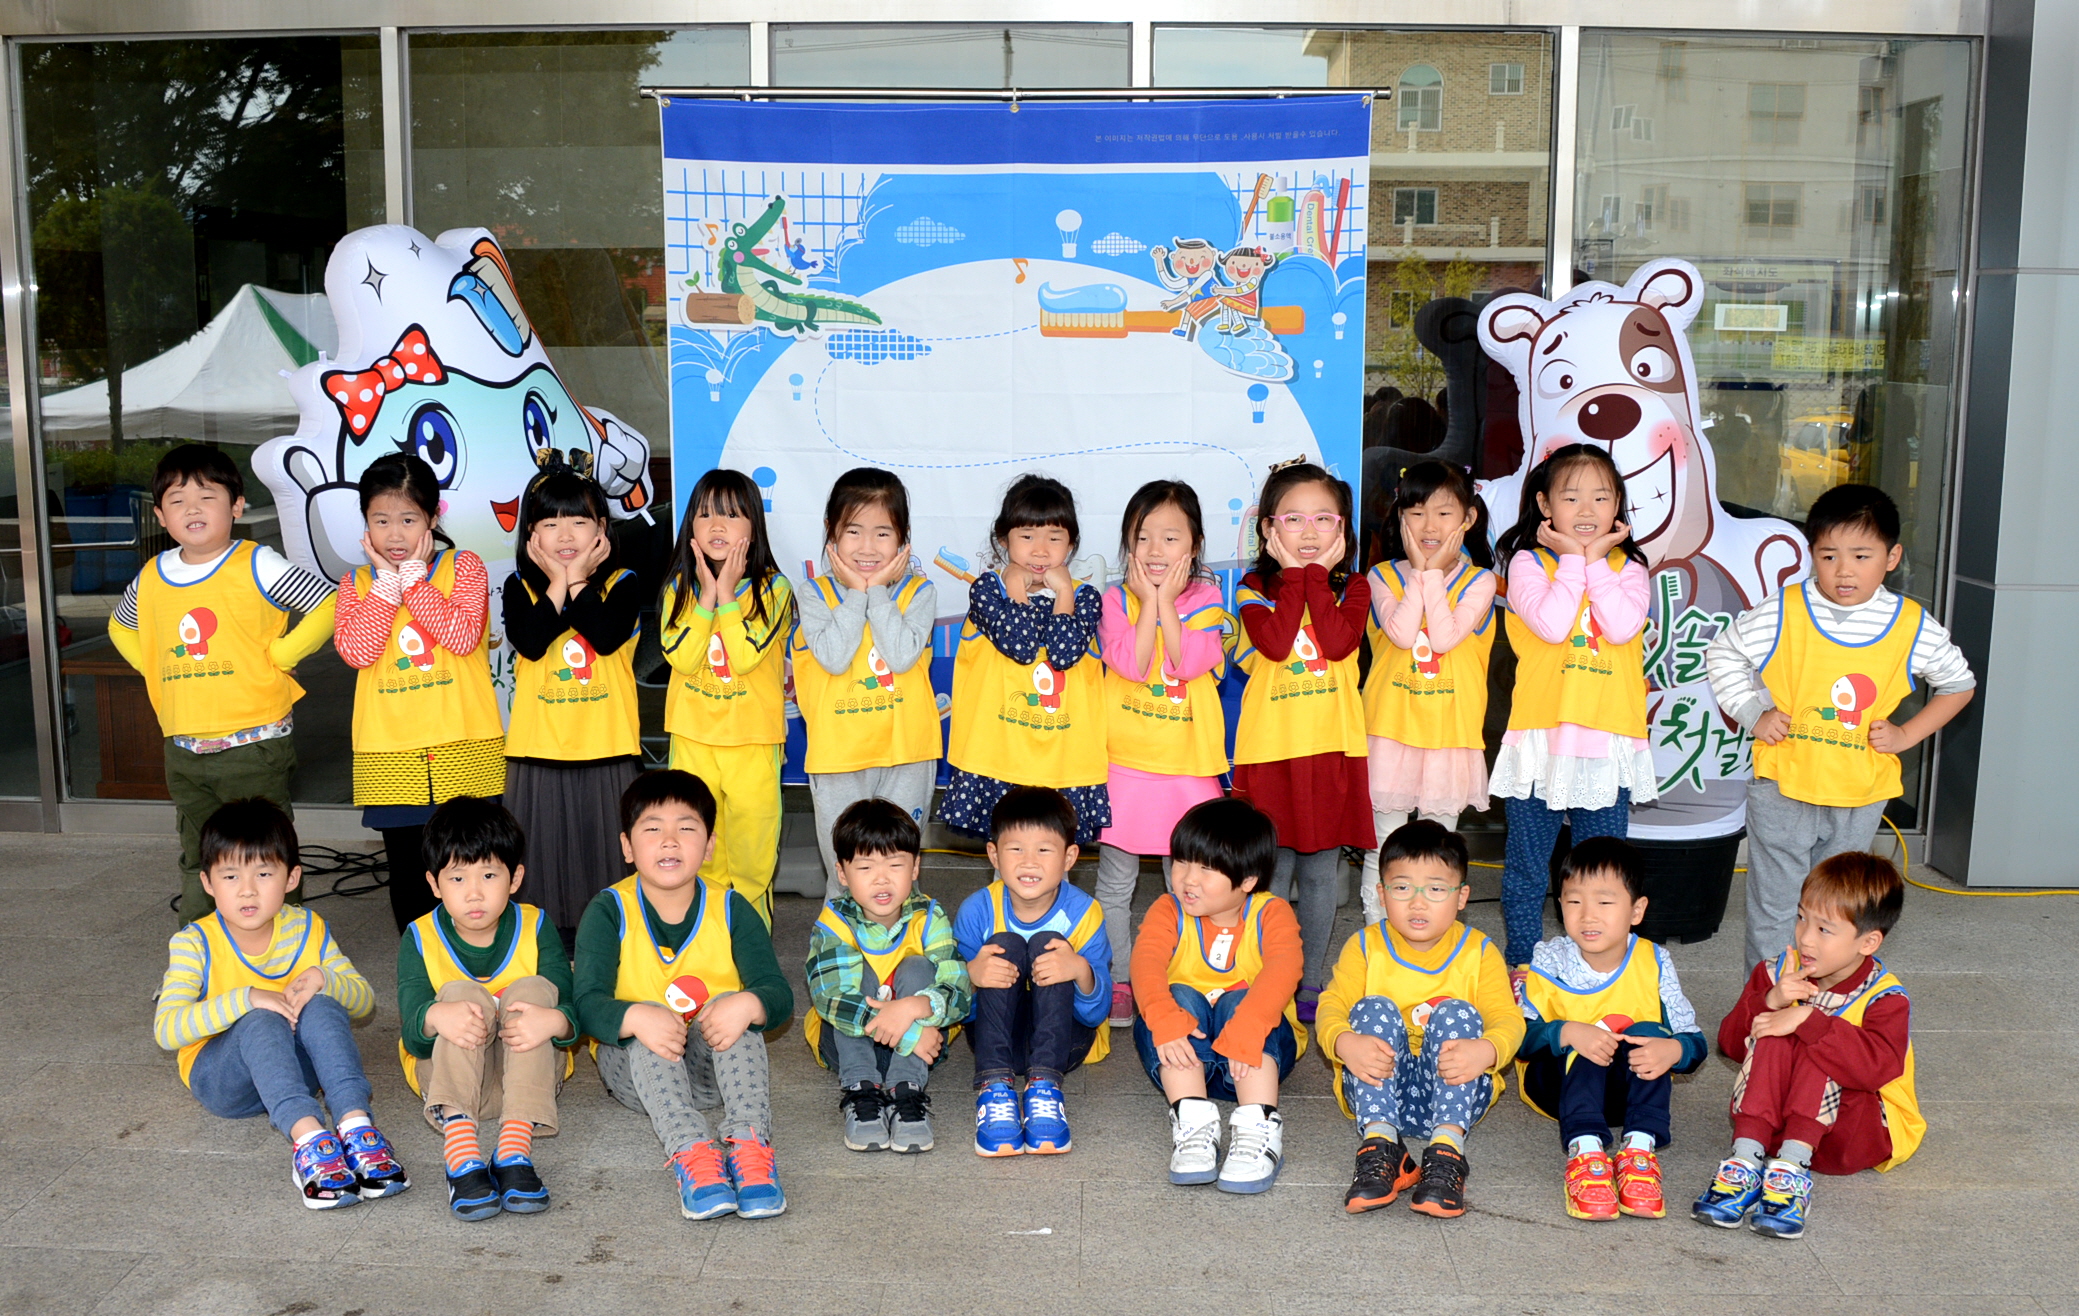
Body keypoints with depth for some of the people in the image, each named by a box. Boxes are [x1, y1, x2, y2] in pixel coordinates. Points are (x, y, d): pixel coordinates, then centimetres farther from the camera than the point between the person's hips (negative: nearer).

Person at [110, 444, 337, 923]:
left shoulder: (256, 566, -8)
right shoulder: (152, 578, 8)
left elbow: (328, 604, -12)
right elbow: (120, 626, 28)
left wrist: (278, 655, -12)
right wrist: (154, 668, 12)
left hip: (254, 743, -5)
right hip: (184, 751, 5)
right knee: (197, 862, 16)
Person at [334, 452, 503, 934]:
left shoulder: (464, 567, 2)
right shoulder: (356, 583, 8)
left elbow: (463, 636, -15)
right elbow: (355, 650, -9)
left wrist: (413, 575, -10)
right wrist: (387, 582, -8)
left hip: (463, 748, -2)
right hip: (390, 754, 2)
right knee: (407, 871, 8)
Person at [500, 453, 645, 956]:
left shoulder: (621, 584, 3)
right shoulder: (520, 586, 5)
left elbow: (607, 636, -17)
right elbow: (529, 642, -14)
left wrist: (577, 581, -12)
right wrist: (556, 583, -11)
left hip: (607, 747, -1)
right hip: (538, 748, 1)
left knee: (605, 849, 5)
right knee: (544, 855, 5)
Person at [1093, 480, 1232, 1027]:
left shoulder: (1205, 599, 0)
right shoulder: (1115, 600, -1)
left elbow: (1191, 663, -16)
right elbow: (1131, 663, -17)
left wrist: (1167, 603, -14)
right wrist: (1149, 599, -14)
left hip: (1187, 763, 0)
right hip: (1124, 761, 0)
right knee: (1115, 882, 6)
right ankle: (1118, 980, 19)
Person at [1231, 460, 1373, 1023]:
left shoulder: (1352, 587, 6)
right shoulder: (1255, 589, 2)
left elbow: (1338, 642, -15)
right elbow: (1274, 642, -18)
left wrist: (1319, 575, -9)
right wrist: (1294, 574, -11)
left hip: (1331, 749, 1)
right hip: (1269, 750, -1)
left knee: (1319, 874, 9)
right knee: (1271, 876, 5)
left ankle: (1310, 981, 23)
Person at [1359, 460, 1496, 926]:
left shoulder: (1478, 581, 0)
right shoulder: (1384, 576, 1)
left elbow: (1445, 636, -16)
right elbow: (1401, 633, -16)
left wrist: (1434, 573, -11)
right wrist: (1419, 570, -11)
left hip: (1450, 729, 0)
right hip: (1391, 728, 0)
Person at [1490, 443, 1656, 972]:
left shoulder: (1627, 567, 7)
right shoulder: (1528, 561, 1)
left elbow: (1623, 627, -12)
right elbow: (1551, 623, -16)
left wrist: (1596, 559, -8)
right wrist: (1573, 559, -10)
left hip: (1609, 737, 2)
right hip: (1540, 732, -1)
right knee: (1527, 864, 8)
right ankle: (1522, 963, 22)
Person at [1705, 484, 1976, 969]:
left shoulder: (1913, 627, -3)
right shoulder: (1782, 615, -8)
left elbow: (1958, 683, 13)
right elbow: (1722, 654, 7)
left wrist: (1907, 734, 1)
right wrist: (1752, 715, -3)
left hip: (1860, 799, 2)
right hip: (1783, 788, -2)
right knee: (1773, 910, 4)